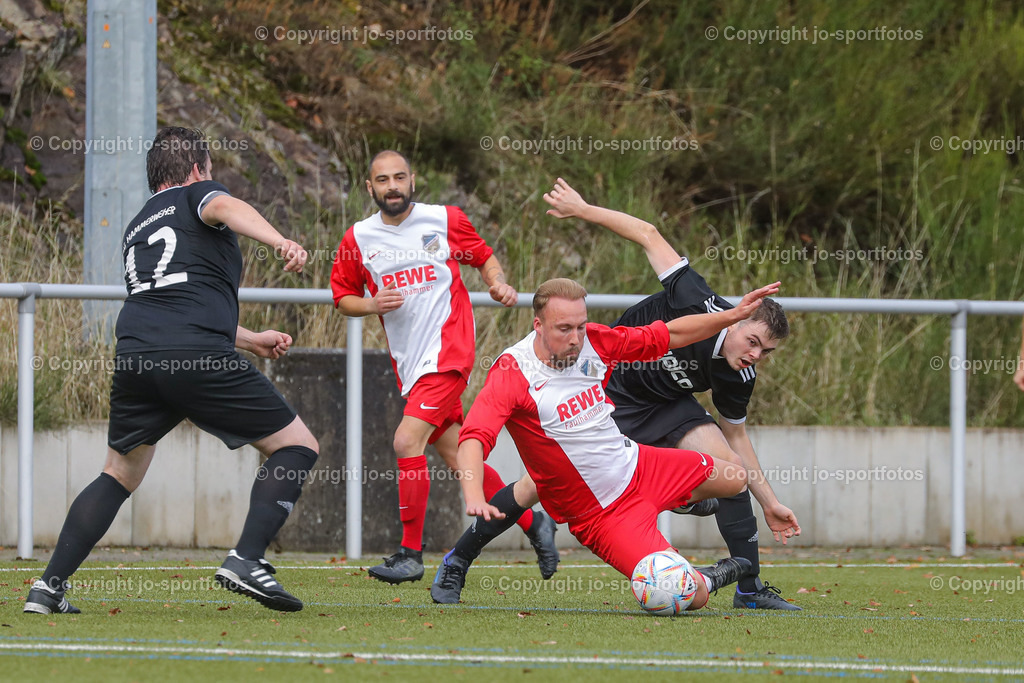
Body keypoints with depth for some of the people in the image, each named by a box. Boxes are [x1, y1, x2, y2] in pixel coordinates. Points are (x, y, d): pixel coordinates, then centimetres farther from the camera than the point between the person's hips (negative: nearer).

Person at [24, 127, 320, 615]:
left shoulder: (136, 228, 34)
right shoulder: (197, 194, 14)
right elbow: (225, 209, -12)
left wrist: (250, 339, 53)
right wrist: (280, 242, -30)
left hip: (134, 355, 6)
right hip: (200, 356, -6)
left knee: (119, 476, 24)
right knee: (297, 447, 4)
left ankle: (49, 587, 14)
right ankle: (246, 560, -13)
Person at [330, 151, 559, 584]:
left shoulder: (445, 220, -1)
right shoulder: (358, 239, 5)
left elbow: (484, 256, 13)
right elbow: (342, 296, 13)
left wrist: (498, 283, -7)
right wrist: (372, 305, -7)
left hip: (447, 352, -5)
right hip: (409, 364, 5)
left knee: (407, 441, -19)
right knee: (456, 456, 10)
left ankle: (411, 554, -11)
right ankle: (533, 523, 28)